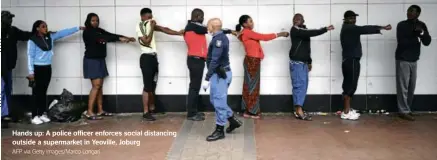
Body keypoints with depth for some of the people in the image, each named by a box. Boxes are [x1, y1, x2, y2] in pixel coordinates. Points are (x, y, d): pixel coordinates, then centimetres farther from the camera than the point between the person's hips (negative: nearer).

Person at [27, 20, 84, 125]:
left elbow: (63, 33, 9)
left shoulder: (50, 37, 7)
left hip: (47, 68, 6)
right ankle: (34, 116, 3)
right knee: (36, 92, -2)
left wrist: (78, 28, 6)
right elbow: (30, 56, -10)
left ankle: (41, 114, 19)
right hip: (37, 68, -6)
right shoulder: (32, 40, -9)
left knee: (43, 92, 11)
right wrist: (31, 72, -15)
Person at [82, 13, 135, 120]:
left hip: (100, 60, 8)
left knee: (100, 85, 8)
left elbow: (110, 35, 1)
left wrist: (127, 38, -13)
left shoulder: (99, 30, 12)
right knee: (96, 85, -12)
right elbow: (102, 38, -26)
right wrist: (119, 38, -34)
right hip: (91, 61, -7)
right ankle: (89, 112, -9)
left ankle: (100, 110, 13)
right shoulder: (87, 32, -11)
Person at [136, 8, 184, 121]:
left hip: (153, 57, 8)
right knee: (147, 86, -8)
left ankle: (152, 108, 29)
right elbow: (146, 42, -17)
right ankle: (146, 112, -2)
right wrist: (152, 28, -14)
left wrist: (178, 33, 1)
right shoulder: (139, 27, -9)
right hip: (146, 58, -8)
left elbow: (164, 29, 9)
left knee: (153, 85, 15)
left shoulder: (150, 25, 11)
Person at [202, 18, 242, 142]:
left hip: (220, 74, -10)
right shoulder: (221, 37, 13)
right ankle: (233, 121, 27)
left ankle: (219, 130, 8)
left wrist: (207, 78, -23)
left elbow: (215, 60, -24)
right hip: (219, 73, 10)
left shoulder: (218, 39, -18)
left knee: (218, 102, -2)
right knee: (215, 99, 18)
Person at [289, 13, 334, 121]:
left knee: (303, 85, 6)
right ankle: (299, 111, -15)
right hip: (297, 62, -9)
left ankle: (297, 110, 8)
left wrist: (309, 61, 23)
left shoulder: (302, 30, 21)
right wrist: (325, 29, -21)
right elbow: (311, 33, -22)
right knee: (299, 85, -13)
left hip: (303, 62, 9)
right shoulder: (295, 30, -8)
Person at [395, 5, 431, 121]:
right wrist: (416, 38, -13)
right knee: (403, 86, -5)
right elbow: (401, 42, -18)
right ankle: (404, 111, 0)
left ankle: (407, 109, 19)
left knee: (411, 87, 8)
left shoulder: (422, 25, 7)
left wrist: (421, 33, -18)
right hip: (403, 59, -5)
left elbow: (427, 42, -1)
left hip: (414, 60, 5)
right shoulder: (402, 25, -7)